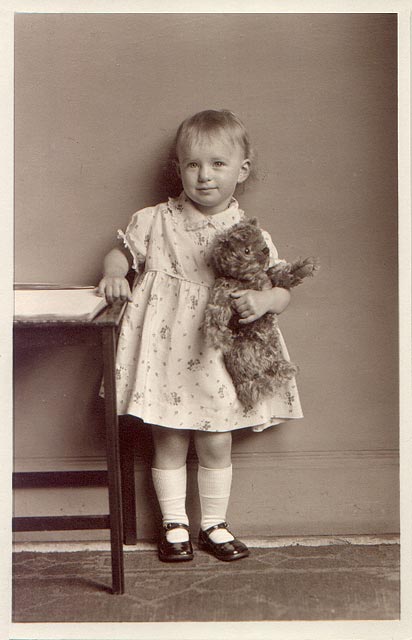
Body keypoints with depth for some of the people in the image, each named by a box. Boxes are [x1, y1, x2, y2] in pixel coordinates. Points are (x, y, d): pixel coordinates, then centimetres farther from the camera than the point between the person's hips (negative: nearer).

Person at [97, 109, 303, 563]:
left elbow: (283, 291, -1)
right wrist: (113, 274, -11)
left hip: (219, 359, 0)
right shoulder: (156, 222, -1)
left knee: (217, 444, 9)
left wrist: (263, 300, -23)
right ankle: (174, 525, 27)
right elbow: (122, 251, 11)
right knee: (169, 443, 9)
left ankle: (214, 525, 29)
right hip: (167, 355, 0)